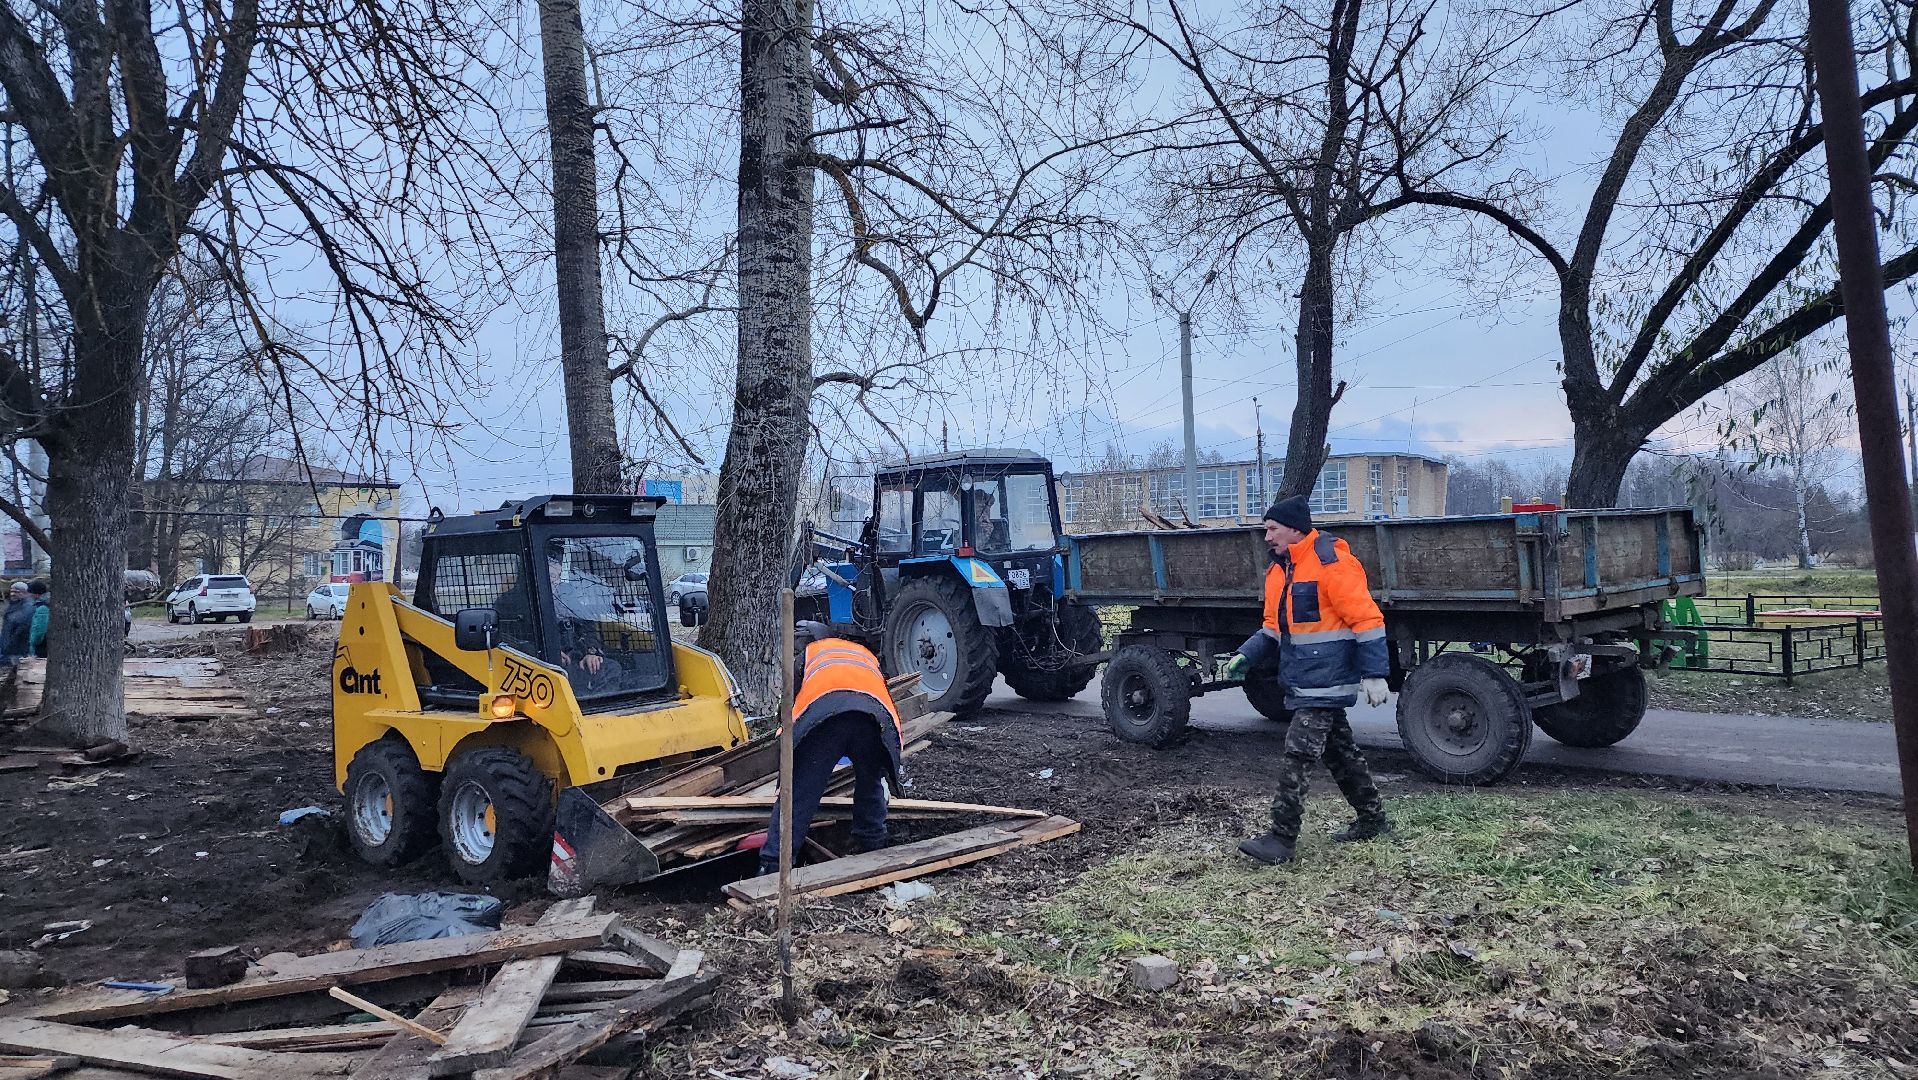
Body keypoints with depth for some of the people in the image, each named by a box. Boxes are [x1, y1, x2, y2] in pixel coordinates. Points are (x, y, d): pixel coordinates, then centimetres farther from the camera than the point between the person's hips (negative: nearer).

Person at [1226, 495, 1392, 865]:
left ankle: (1282, 839, -7)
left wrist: (1373, 674, -18)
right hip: (1303, 682, 9)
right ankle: (1373, 819, 31)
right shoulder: (1279, 570, 12)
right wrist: (1246, 656, 4)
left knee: (1297, 756, -11)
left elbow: (1366, 620, -17)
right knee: (1340, 752, 17)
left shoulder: (1332, 564, -16)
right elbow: (1274, 629, 18)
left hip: (1325, 681, -9)